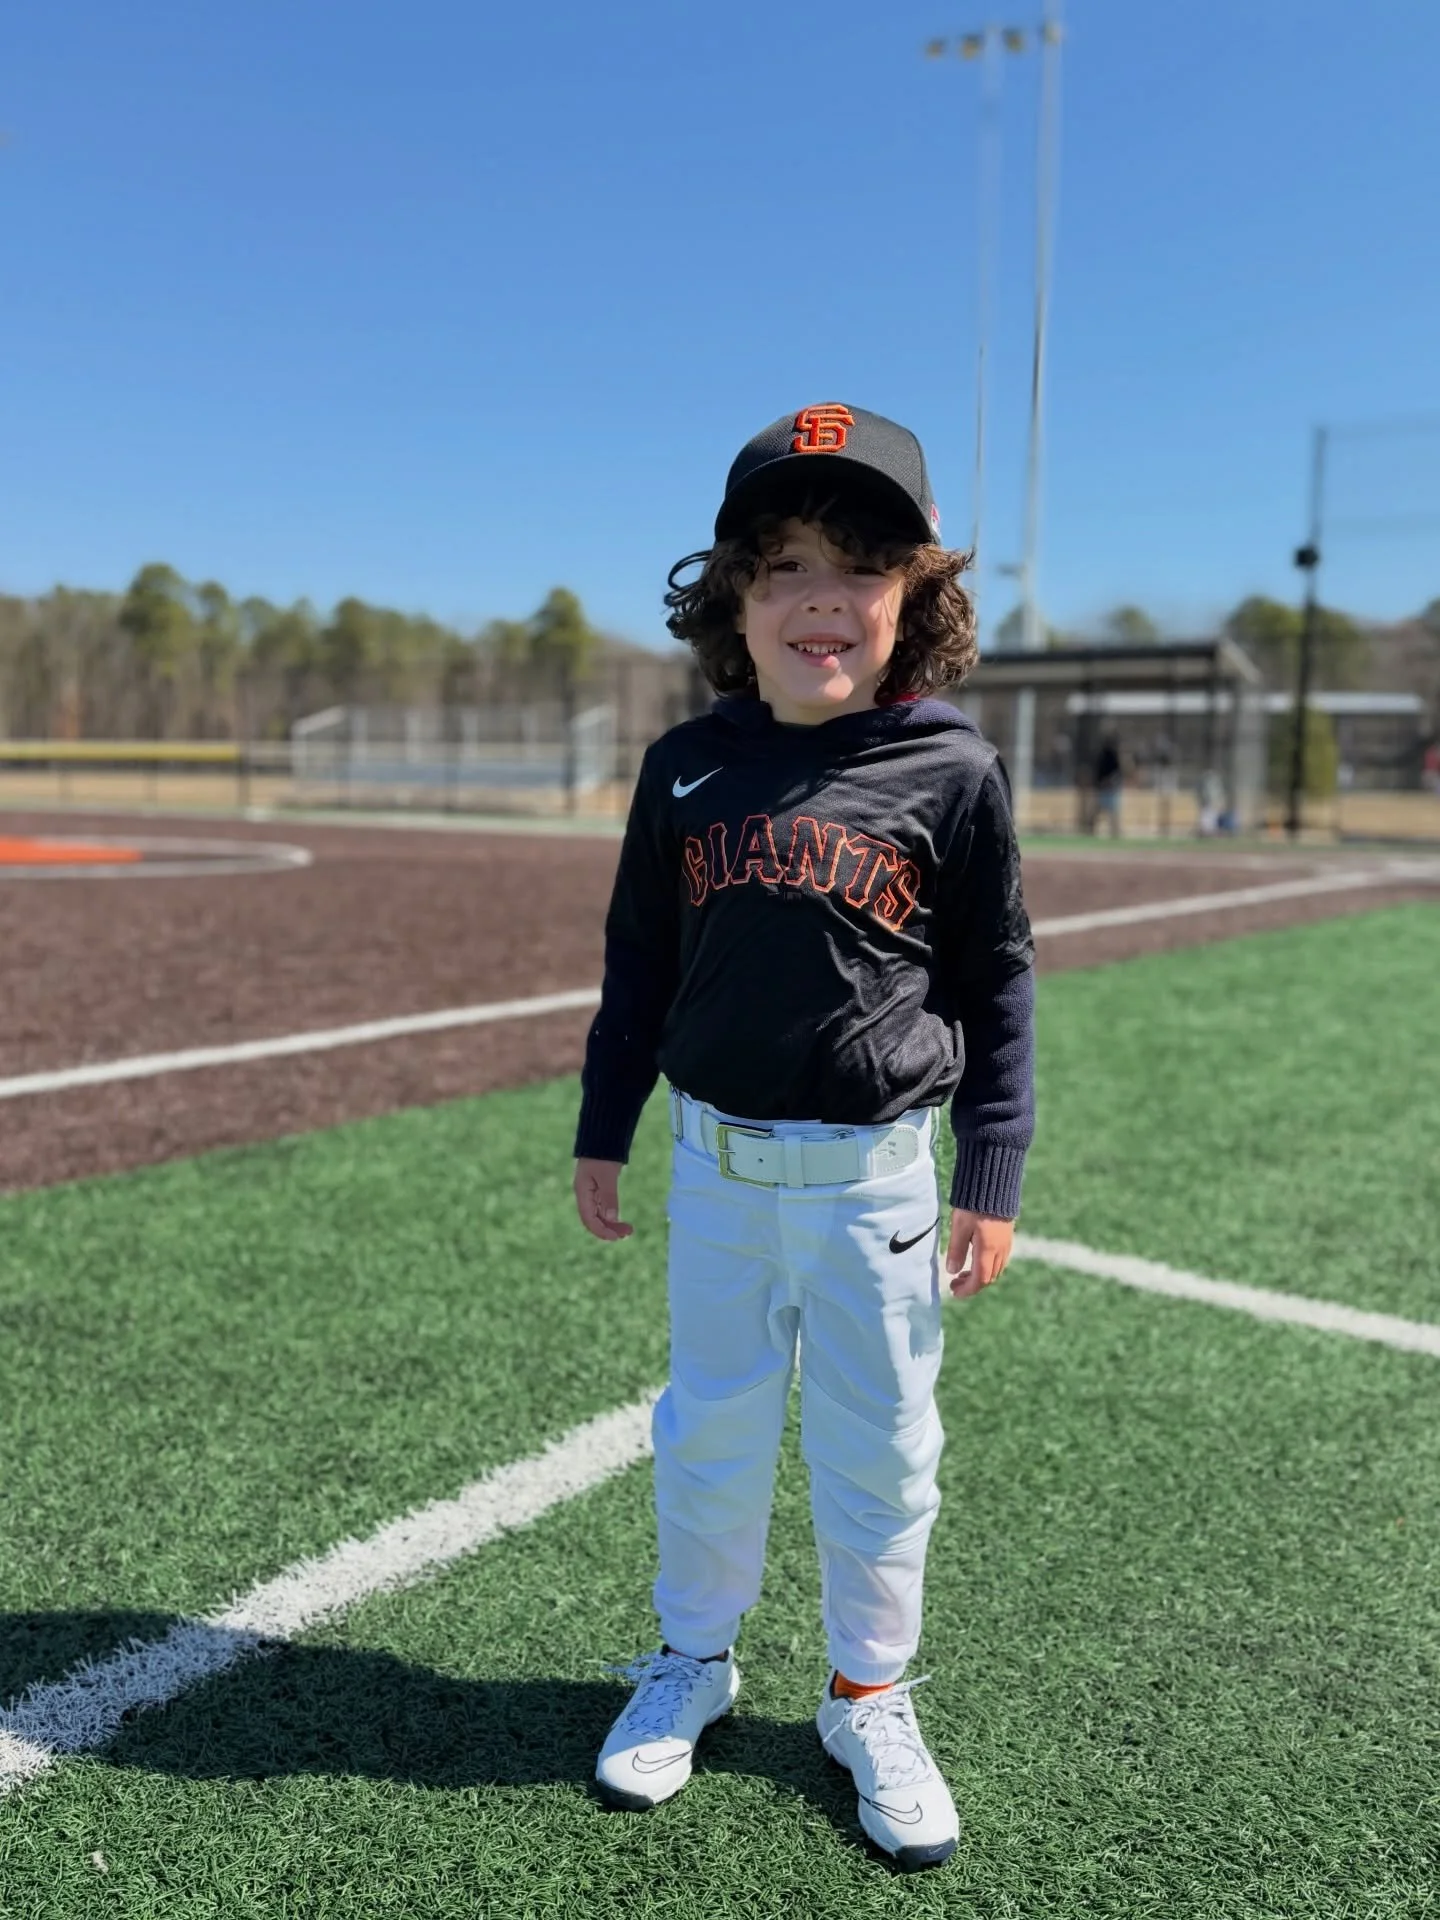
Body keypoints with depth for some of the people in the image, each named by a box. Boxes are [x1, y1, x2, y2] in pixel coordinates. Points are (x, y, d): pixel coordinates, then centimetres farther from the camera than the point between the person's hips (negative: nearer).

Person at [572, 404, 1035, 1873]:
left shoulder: (951, 773, -8)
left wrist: (991, 1178, -2)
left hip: (874, 1174, -1)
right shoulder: (686, 769, -1)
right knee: (709, 1428, 15)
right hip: (715, 1159, 2)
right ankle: (693, 1660, 38)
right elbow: (638, 964, 8)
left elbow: (996, 981, -1)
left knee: (878, 1450, 11)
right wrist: (600, 1136, 10)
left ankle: (868, 1699, 34)